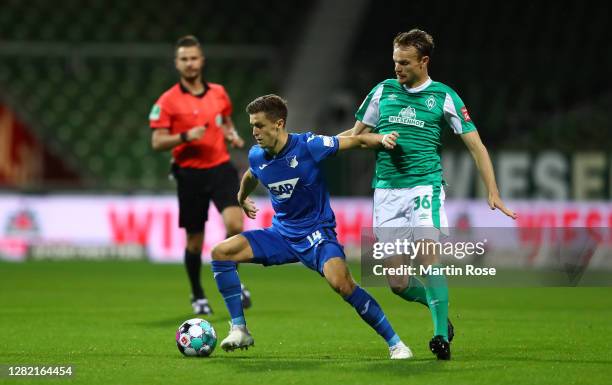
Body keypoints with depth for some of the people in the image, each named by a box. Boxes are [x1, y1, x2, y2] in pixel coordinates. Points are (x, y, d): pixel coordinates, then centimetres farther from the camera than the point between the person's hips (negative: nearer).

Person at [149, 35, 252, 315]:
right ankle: (197, 295, 26)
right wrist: (185, 136, -20)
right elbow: (157, 143, -5)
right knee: (194, 239, 5)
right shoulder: (168, 101, -4)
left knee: (235, 224, -18)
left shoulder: (218, 93, 9)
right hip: (190, 173, -2)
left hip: (220, 168, 2)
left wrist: (232, 135, 3)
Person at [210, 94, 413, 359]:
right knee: (221, 253, -9)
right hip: (281, 234, 6)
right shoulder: (256, 156, -2)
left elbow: (357, 141, -12)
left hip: (316, 233, -6)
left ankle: (394, 343, -19)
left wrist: (381, 139, -31)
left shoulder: (308, 146, -18)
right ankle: (239, 330, -1)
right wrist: (242, 199, 43)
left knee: (341, 282, -32)